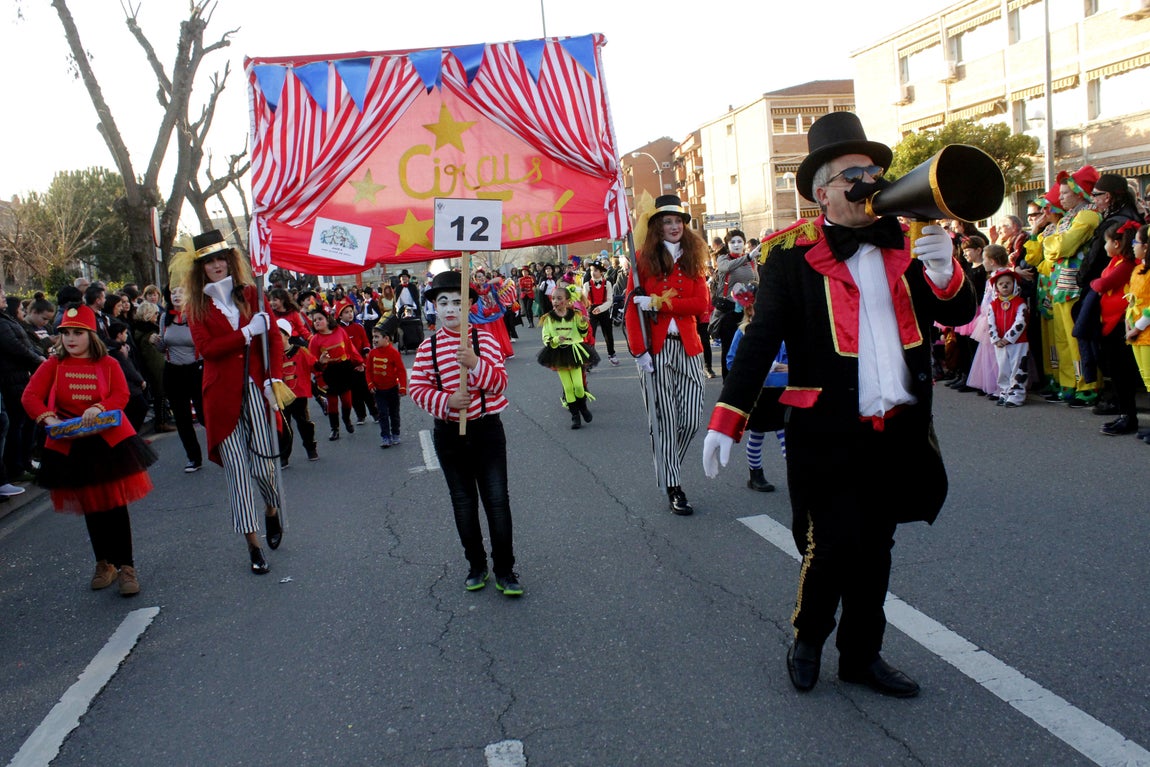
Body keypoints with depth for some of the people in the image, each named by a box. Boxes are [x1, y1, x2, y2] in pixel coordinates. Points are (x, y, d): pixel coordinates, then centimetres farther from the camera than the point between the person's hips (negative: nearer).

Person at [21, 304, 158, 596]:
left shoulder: (108, 364, 0)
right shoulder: (53, 364, 2)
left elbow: (121, 395, -10)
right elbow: (30, 396, -5)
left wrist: (99, 408, -29)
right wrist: (48, 418, -22)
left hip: (110, 441, -2)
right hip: (71, 446, 2)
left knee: (116, 504, -2)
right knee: (91, 507, 11)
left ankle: (126, 566, 6)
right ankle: (104, 563, 26)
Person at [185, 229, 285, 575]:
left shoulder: (252, 295, 10)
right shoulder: (197, 307, 7)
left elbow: (274, 339, 5)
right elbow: (206, 348, -7)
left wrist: (274, 377, -7)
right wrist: (246, 332, -13)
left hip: (255, 390, 0)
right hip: (222, 394, 0)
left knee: (263, 465, -3)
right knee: (236, 470, 1)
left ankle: (272, 511, 31)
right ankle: (253, 545, 9)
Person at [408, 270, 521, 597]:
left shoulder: (485, 339, -6)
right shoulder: (428, 347, -2)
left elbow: (500, 383, -10)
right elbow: (417, 388, -1)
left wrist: (475, 363, -27)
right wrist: (445, 402, -18)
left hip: (486, 428, -2)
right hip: (449, 433, 2)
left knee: (497, 500, 0)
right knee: (463, 502, 13)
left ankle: (504, 569, 13)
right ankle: (476, 566, 28)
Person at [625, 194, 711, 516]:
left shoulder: (693, 260, 10)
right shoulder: (644, 260, 2)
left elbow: (701, 303, -3)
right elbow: (632, 308, -3)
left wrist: (658, 302, -12)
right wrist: (639, 352, -12)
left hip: (687, 347, 3)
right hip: (655, 349, -3)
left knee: (691, 419, 0)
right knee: (664, 421, 0)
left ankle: (667, 468, 25)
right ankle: (673, 488, 10)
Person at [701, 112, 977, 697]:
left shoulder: (904, 241, 8)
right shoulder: (791, 253, -7)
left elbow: (959, 315, 8)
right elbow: (760, 339, -11)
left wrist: (943, 271, -14)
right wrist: (725, 420, -18)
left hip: (900, 430, 5)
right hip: (828, 432, -5)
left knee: (874, 549, 15)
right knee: (832, 548, -4)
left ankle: (861, 654, 32)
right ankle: (808, 638, 25)